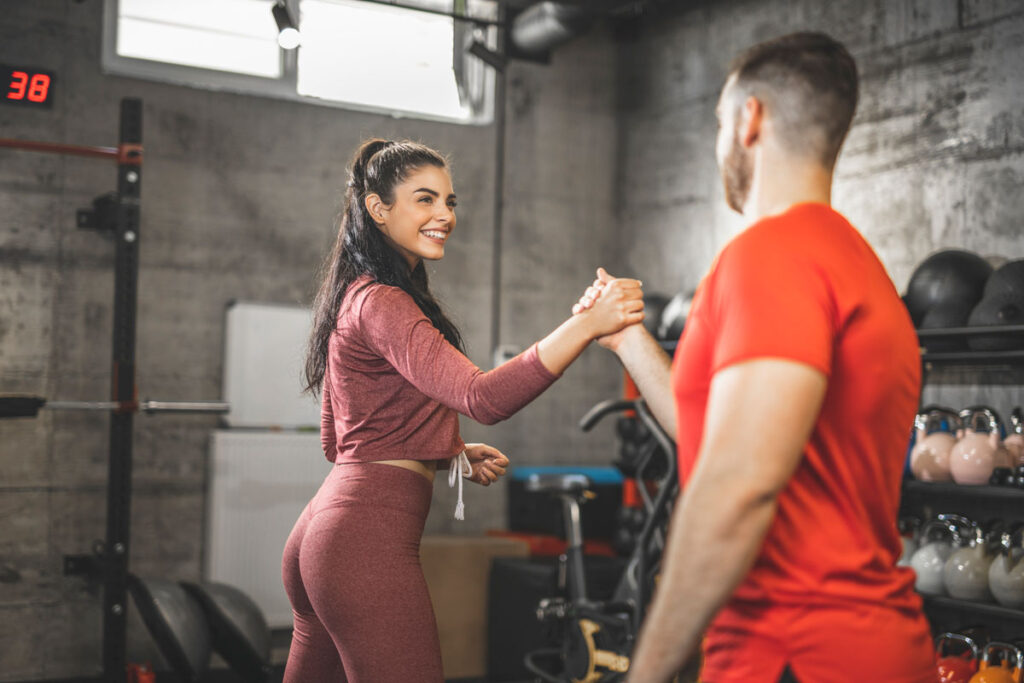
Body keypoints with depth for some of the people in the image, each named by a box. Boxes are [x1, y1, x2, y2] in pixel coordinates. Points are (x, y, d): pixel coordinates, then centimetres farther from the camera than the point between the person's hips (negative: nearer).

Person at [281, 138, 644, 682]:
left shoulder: (353, 296, 18)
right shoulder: (382, 304, -13)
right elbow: (484, 397, -28)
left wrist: (451, 455, 14)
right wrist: (587, 325, -33)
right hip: (369, 538, -11)